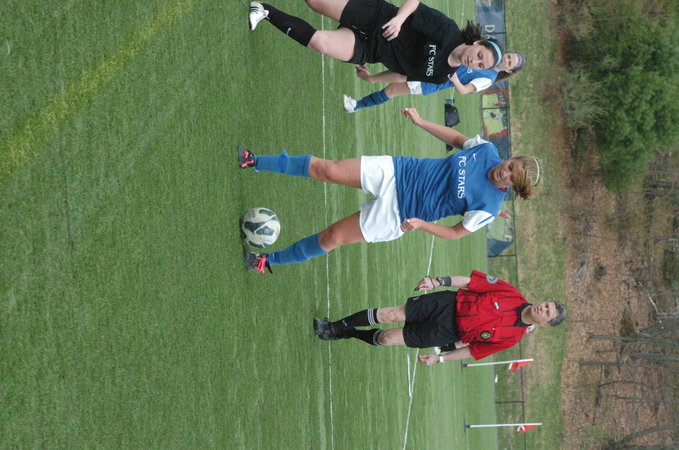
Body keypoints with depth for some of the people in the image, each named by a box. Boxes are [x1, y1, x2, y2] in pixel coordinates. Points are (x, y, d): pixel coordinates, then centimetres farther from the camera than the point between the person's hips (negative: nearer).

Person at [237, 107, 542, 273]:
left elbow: (457, 233, -9)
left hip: (399, 215, -3)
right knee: (326, 169, -11)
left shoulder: (489, 207, -17)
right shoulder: (486, 151, -5)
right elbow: (456, 139, 13)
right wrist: (421, 122, 7)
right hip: (396, 172, 4)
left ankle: (270, 260, 13)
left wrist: (420, 224, -20)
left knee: (332, 238, -7)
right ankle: (256, 162, 6)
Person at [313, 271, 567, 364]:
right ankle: (337, 327, 15)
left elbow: (473, 351, -5)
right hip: (449, 303, 2)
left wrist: (440, 358, -5)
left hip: (446, 333, -2)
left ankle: (349, 335, 21)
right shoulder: (513, 295, -8)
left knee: (387, 339, -7)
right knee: (389, 315, -7)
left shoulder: (513, 336, -12)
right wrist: (439, 281, -13)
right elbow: (472, 282, -3)